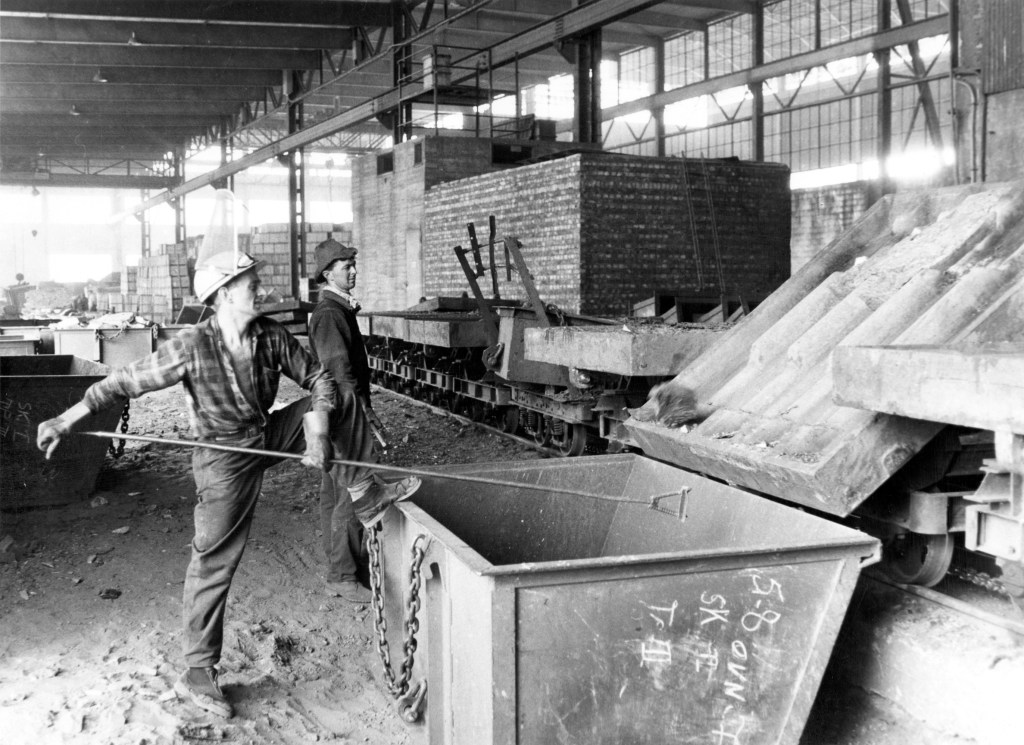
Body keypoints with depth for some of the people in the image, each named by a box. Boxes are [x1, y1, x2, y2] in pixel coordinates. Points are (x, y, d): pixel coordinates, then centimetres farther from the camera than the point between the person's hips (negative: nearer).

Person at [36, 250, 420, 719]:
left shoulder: (272, 336, -9)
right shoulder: (191, 347, -23)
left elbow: (318, 379, -3)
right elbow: (125, 382, -18)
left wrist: (318, 432, -19)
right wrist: (66, 421, -19)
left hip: (269, 436, 6)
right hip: (225, 460, -5)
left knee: (342, 410, -2)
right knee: (213, 566, -1)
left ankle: (367, 498, 13)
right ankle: (198, 673, 12)